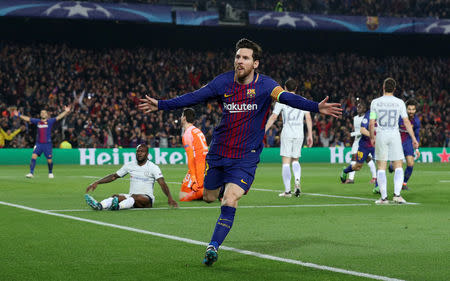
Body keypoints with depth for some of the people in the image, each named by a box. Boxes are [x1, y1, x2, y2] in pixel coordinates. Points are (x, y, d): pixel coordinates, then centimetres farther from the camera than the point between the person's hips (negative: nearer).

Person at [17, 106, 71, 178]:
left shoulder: (50, 121, -1)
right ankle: (31, 173, -14)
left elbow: (58, 117, -10)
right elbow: (27, 119, 14)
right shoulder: (37, 121, 7)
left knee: (49, 160, 2)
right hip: (38, 143, 2)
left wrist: (66, 112, -21)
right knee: (34, 156, -15)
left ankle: (50, 173, 27)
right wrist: (19, 115, 15)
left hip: (47, 144, -2)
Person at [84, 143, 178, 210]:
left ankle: (118, 206, -65)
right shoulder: (129, 165, 13)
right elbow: (114, 176, 19)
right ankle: (99, 206, -54)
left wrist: (170, 198, -31)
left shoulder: (153, 167, -2)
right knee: (117, 196, -25)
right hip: (131, 197, 4)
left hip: (147, 199, -4)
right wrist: (97, 183, 10)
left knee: (136, 197, -37)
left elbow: (162, 183, -14)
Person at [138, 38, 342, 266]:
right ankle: (227, 187, 50)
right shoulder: (223, 81, -1)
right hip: (218, 152, 4)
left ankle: (213, 246, -8)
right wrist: (160, 105, 4)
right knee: (208, 197, 15)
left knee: (230, 202, -17)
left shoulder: (264, 85, -9)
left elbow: (287, 98, -25)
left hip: (246, 157, -4)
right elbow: (194, 97, 5)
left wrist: (316, 107, -42)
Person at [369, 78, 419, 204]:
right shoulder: (399, 102, 0)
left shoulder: (375, 102, -1)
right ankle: (397, 194, -5)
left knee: (381, 167, 5)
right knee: (398, 167, 8)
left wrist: (372, 137, 14)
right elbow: (406, 122, 0)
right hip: (395, 135, 0)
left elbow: (371, 124, -1)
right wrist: (414, 138, 5)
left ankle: (384, 197, 2)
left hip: (381, 136, 0)